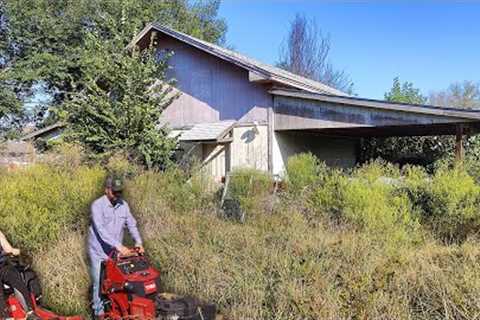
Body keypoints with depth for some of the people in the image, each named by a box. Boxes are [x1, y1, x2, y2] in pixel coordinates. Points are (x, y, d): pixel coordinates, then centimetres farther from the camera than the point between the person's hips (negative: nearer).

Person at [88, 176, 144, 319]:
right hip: (99, 251, -4)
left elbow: (132, 224, 1)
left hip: (116, 252, 5)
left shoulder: (123, 205, -1)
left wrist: (138, 241, -16)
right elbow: (101, 230, -28)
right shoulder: (97, 205, -19)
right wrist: (119, 245, -36)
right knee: (99, 283, 4)